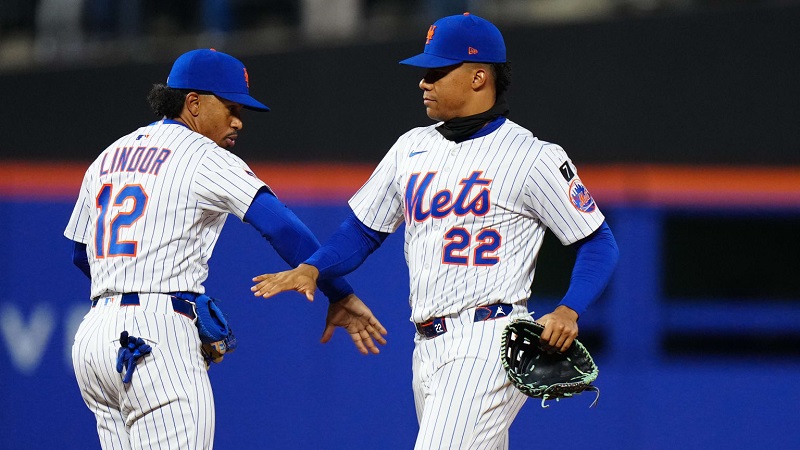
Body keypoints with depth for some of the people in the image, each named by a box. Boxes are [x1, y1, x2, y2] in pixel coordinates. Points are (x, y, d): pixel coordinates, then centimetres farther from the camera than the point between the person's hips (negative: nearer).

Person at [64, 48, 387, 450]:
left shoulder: (109, 157, 20)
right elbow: (280, 226, -16)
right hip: (158, 340, -8)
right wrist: (340, 295, -14)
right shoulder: (204, 157, -4)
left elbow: (80, 255, 27)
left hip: (91, 339, 8)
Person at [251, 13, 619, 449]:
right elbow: (362, 230, 19)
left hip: (488, 343, -7)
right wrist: (312, 269, -1)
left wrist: (567, 311, -17)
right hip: (427, 348, 7)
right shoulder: (412, 147, 15)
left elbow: (598, 244, -1)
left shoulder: (532, 157, -5)